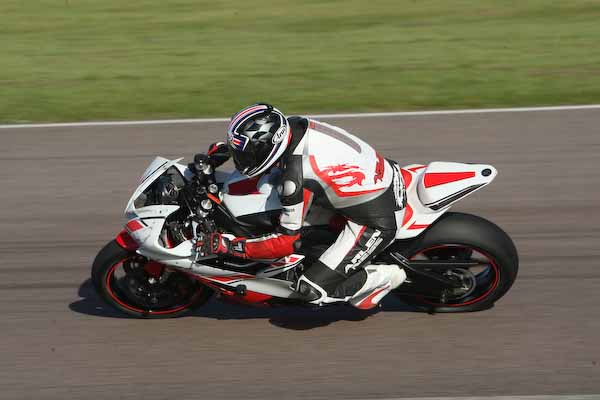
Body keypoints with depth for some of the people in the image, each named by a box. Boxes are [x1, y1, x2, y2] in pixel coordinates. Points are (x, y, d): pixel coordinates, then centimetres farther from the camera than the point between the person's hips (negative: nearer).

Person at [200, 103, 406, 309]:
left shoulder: (296, 178, -29)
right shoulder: (295, 123, -7)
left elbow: (287, 242, -19)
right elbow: (273, 137, 19)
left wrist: (229, 246, -16)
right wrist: (225, 147, 12)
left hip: (377, 221, -9)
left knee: (312, 289, -7)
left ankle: (384, 277, 10)